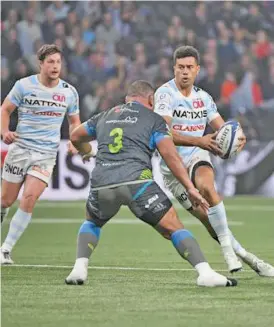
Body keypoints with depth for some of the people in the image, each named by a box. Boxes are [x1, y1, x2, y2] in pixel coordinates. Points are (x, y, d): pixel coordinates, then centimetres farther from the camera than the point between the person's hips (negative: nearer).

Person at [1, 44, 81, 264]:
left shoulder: (69, 92, 2)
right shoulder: (24, 85, -5)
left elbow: (74, 121, 16)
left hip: (47, 153, 1)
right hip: (20, 148, -1)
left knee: (30, 198, -16)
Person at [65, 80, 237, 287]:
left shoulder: (105, 116, 27)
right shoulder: (153, 119, 14)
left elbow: (76, 137, 41)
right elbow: (170, 154, 0)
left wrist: (86, 152, 63)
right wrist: (190, 188, -2)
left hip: (101, 184, 4)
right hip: (137, 181, -3)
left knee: (92, 223, 32)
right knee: (174, 228, 2)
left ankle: (79, 269, 13)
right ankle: (205, 272, -14)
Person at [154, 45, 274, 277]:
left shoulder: (203, 97, 6)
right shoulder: (165, 94, -11)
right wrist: (199, 141, -35)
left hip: (197, 158, 2)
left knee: (206, 186, -32)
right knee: (208, 219, -9)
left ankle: (228, 248, -30)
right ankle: (245, 257, 1)